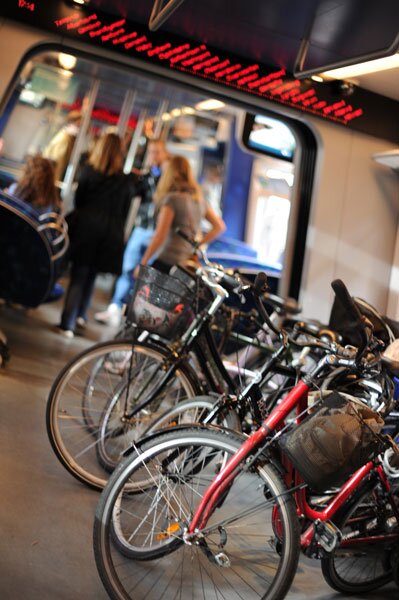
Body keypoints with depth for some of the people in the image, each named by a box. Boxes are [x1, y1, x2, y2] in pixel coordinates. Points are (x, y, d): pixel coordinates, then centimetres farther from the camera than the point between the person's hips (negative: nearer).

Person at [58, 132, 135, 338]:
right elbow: (124, 213, 6)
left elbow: (78, 200, 6)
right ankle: (80, 316, 27)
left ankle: (67, 324, -4)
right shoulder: (126, 181, 1)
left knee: (77, 277, 2)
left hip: (85, 228, -1)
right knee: (90, 277, 17)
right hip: (110, 234, 2)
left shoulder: (88, 171, -2)